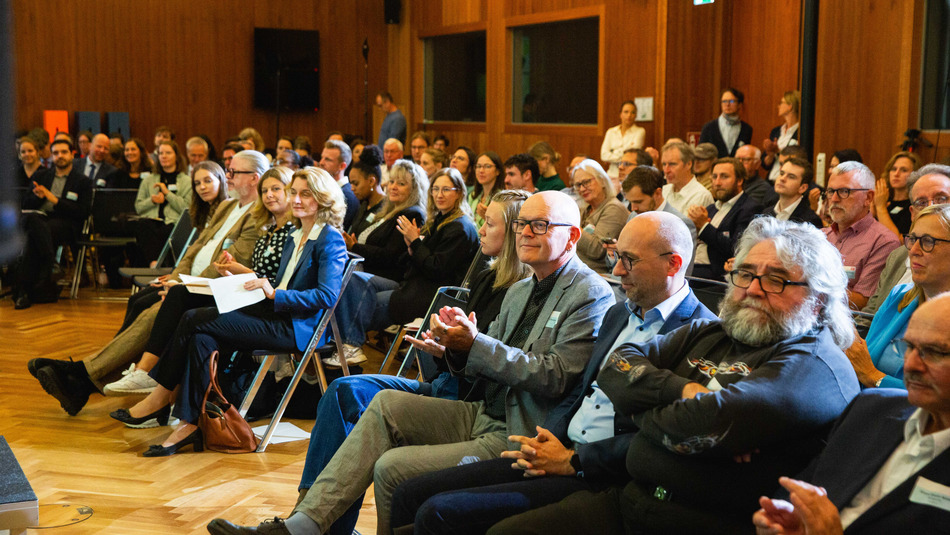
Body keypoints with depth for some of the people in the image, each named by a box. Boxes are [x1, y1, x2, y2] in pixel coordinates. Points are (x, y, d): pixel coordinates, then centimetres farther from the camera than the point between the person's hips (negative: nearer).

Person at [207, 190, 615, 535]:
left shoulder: (592, 295, -10)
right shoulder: (520, 292, 18)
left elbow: (555, 377, -21)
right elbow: (481, 365, 16)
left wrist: (475, 344, -22)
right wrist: (457, 344, -8)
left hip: (520, 439, -8)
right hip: (485, 416, 9)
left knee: (392, 467, -19)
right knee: (387, 403, -6)